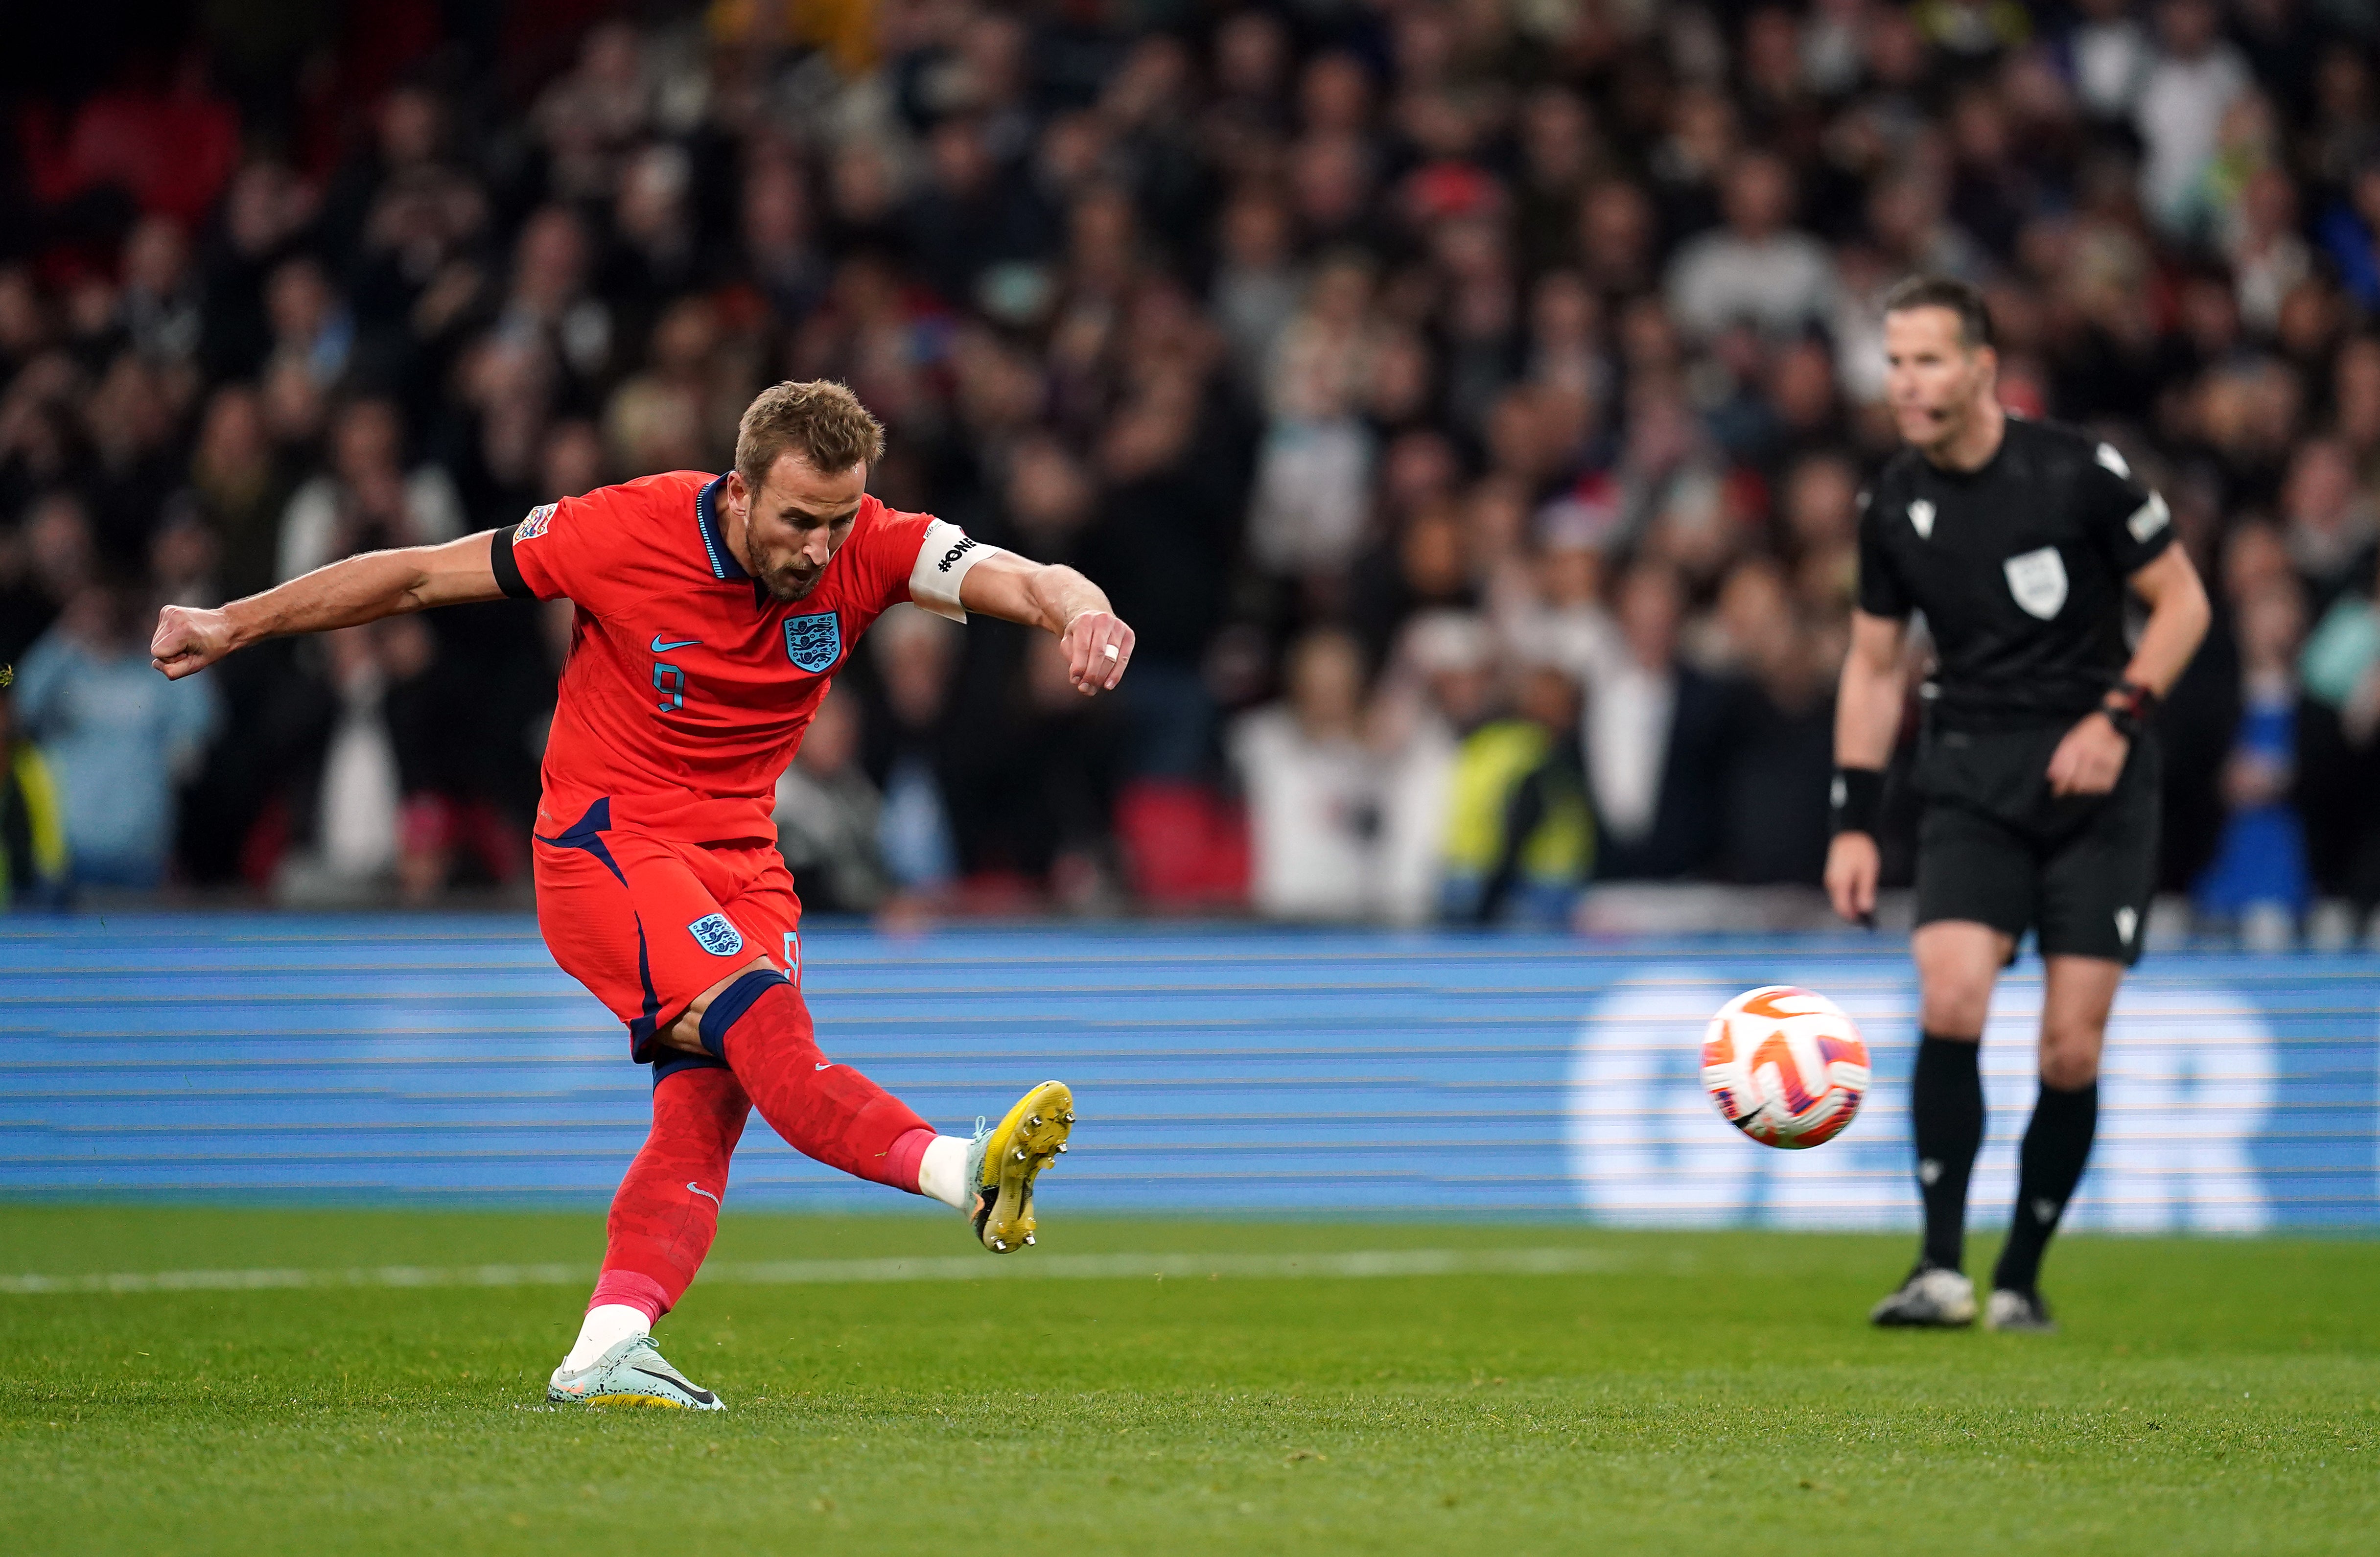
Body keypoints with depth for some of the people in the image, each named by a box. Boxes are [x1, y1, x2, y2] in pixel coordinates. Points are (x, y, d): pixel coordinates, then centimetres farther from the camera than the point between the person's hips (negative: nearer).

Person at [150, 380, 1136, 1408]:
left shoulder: (868, 547, -8)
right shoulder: (629, 531, -16)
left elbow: (1012, 578, -21)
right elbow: (422, 576, -7)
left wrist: (1080, 610, -46)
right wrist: (233, 626, -2)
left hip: (742, 863, 5)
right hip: (606, 844, -5)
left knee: (708, 1105, -13)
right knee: (764, 1025, -28)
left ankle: (604, 1352, -18)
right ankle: (964, 1173, -44)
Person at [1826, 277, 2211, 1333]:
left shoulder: (2078, 472, -9)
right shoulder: (1894, 505, 4)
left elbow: (2182, 601, 0)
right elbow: (1873, 665, 14)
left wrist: (2118, 717, -14)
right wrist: (1854, 822, 8)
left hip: (2095, 780, -2)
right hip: (1971, 780, 2)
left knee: (2071, 1054, -5)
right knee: (1949, 1000, -19)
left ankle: (2021, 1281, 11)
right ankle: (1942, 1269, -16)